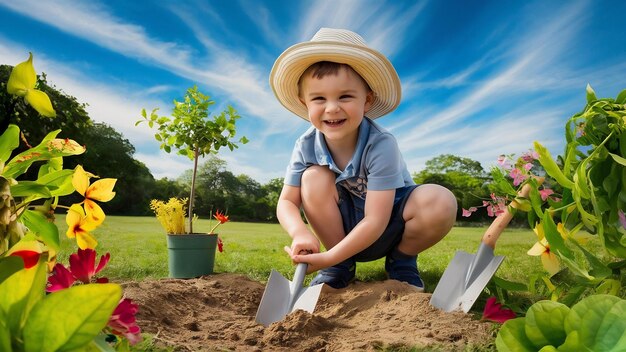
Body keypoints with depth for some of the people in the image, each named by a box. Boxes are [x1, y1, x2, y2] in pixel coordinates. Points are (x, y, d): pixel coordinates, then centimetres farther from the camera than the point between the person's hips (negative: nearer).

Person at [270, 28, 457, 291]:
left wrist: (330, 257, -35)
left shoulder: (381, 146, -29)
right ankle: (342, 267, -6)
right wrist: (300, 232, -34)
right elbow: (286, 203, -12)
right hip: (342, 229, 3)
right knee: (314, 178, -25)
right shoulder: (306, 147, -16)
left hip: (389, 228, -2)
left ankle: (402, 261, 1)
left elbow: (376, 221, -30)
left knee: (441, 202, -32)